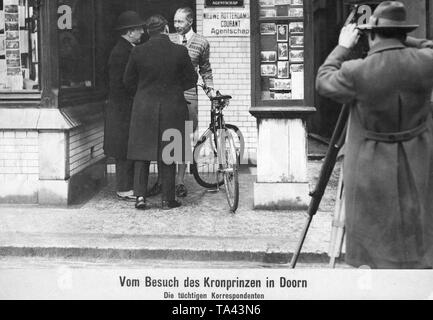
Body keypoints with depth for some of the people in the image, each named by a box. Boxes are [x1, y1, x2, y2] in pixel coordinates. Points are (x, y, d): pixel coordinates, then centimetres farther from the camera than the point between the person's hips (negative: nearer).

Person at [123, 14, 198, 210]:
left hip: (144, 108, 1)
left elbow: (128, 81, 4)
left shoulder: (138, 52, -5)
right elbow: (191, 80, 3)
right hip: (172, 108, 0)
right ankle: (168, 199, 11)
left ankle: (140, 195, 2)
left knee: (142, 152, 10)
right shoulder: (180, 51, -7)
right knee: (168, 155, 7)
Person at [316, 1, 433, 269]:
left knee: (381, 251, 8)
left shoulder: (356, 73, -18)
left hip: (372, 174, -3)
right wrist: (405, 41, 12)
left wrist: (343, 47, 11)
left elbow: (324, 81, 2)